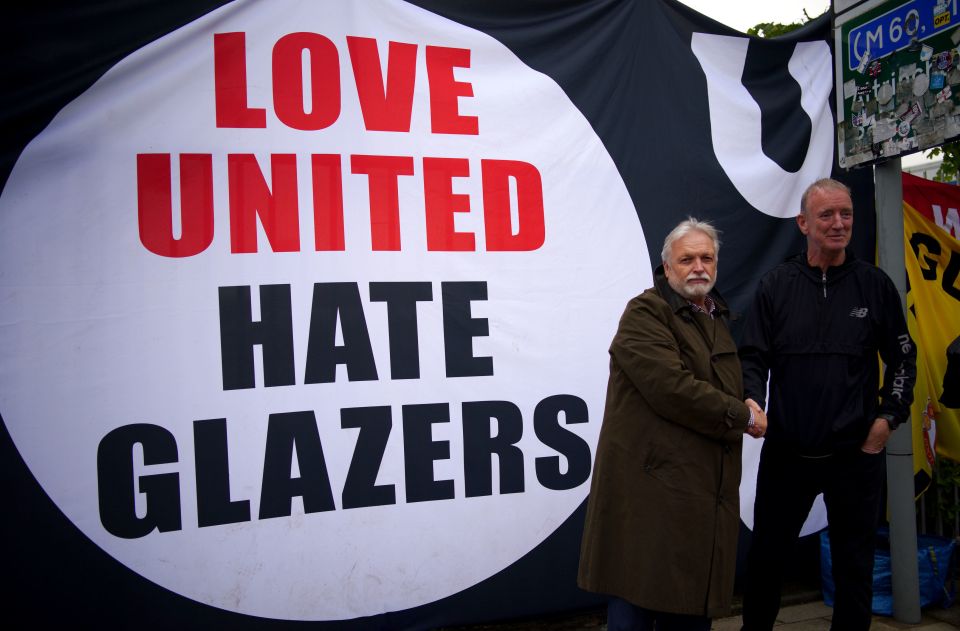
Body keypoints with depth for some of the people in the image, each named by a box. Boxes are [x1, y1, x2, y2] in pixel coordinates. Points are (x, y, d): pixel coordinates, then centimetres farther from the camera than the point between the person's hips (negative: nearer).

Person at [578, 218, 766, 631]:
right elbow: (672, 388, -21)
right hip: (651, 482, -8)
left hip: (705, 485, 8)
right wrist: (742, 417, -10)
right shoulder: (644, 313, -10)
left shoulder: (718, 317, 19)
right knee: (640, 596, 0)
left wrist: (745, 408, 6)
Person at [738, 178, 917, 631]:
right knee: (765, 556, 12)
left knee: (854, 564, 12)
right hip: (786, 452, 1)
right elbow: (753, 357, -1)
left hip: (856, 454, 0)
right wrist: (752, 406, -17)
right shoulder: (776, 286, 1)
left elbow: (903, 358, 7)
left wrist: (889, 417, -2)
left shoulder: (874, 284, 1)